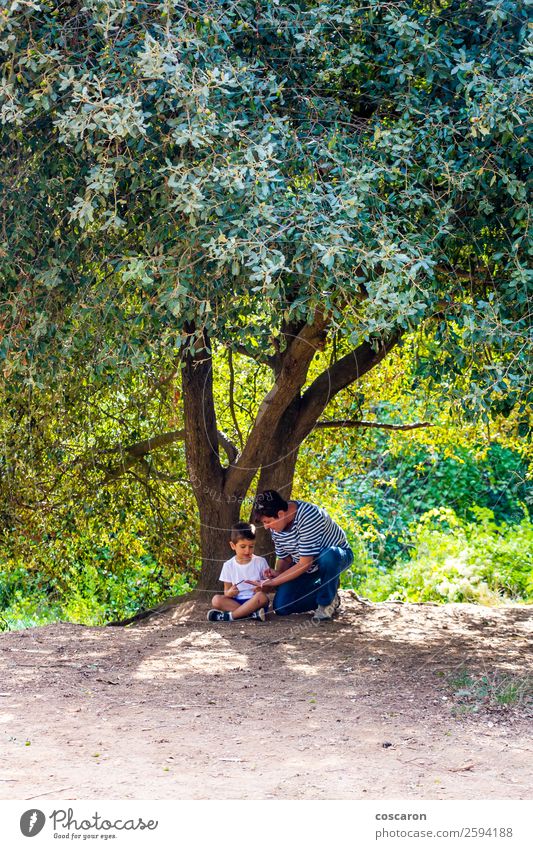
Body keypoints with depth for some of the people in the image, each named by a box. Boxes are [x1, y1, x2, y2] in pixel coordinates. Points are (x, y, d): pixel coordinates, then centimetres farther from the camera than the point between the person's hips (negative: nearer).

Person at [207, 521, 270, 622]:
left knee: (262, 596, -35)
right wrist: (229, 593, -18)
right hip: (235, 602, 2)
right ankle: (252, 613, -33)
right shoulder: (228, 565, 6)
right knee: (216, 600, -25)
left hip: (254, 601, -2)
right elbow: (226, 590, 7)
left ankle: (230, 615, -29)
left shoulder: (260, 562, 3)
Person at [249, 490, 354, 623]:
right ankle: (327, 589, 12)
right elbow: (284, 558, 1)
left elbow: (305, 563, -33)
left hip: (337, 554, -6)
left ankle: (327, 603, -16)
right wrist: (276, 574, -23)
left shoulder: (308, 517, -34)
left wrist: (272, 582, -30)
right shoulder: (275, 526, -10)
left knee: (328, 556, -43)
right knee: (281, 607, -11)